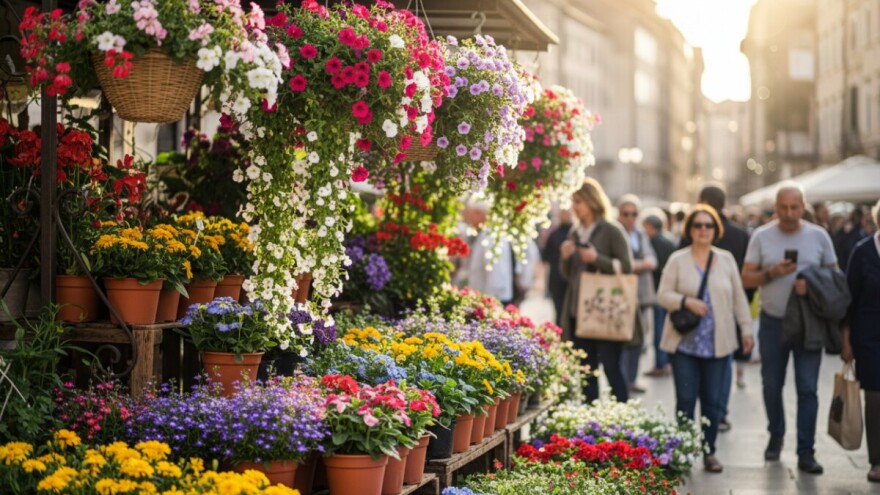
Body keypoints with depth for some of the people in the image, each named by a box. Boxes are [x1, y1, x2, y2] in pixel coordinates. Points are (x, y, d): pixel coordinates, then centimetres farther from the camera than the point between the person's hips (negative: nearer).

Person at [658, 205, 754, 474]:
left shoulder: (726, 259, 8)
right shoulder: (677, 260, 1)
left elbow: (738, 297, 11)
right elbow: (663, 294, -2)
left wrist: (745, 328, 8)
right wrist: (687, 301, -19)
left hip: (718, 344, 2)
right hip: (685, 341, -2)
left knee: (713, 401, 4)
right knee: (686, 400, -1)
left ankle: (709, 452, 14)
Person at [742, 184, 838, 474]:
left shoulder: (819, 236, 1)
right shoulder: (761, 237, 0)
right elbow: (747, 278, -1)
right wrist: (771, 273, -19)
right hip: (773, 322, 1)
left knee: (807, 388, -4)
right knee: (772, 386, 10)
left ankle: (806, 452, -1)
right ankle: (776, 436, 32)